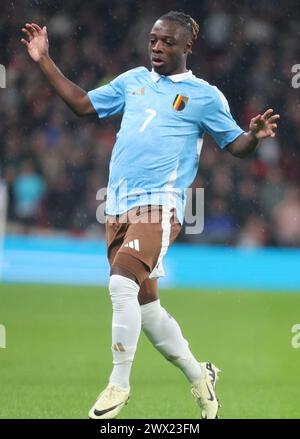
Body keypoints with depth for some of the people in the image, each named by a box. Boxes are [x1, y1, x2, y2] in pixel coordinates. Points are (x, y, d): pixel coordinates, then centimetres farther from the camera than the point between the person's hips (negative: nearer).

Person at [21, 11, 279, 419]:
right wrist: (45, 62, 16)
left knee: (122, 282, -25)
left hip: (159, 204, -6)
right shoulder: (133, 80, 16)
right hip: (118, 205, 6)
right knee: (144, 304, 9)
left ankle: (119, 385, -16)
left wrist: (256, 134, -16)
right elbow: (83, 103, 20)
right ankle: (198, 376, 27)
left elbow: (236, 145, 6)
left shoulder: (205, 95, 2)